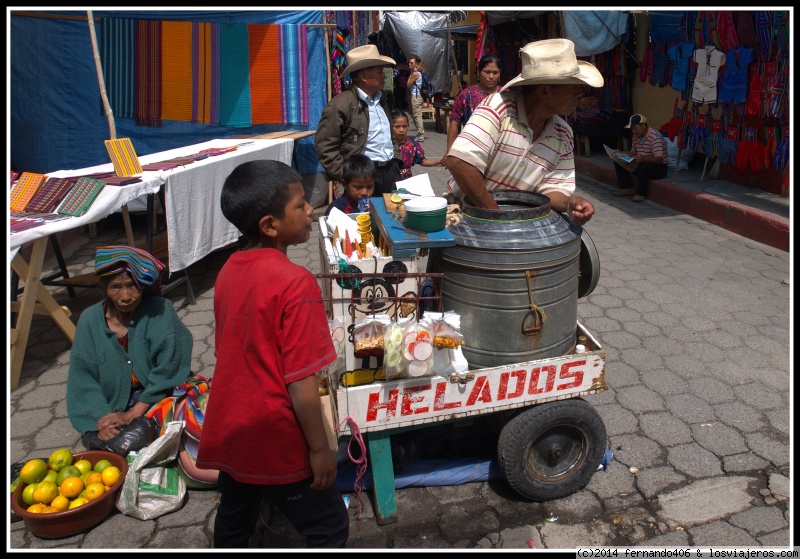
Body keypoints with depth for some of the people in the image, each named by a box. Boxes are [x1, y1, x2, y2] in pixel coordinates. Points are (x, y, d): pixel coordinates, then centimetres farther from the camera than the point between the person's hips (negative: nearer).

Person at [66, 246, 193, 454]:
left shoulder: (160, 312, -9)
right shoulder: (90, 320, 1)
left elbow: (168, 372, -13)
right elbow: (81, 377, -1)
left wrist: (133, 414, -16)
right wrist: (102, 420, -15)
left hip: (158, 403, -2)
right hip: (111, 408, 3)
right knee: (100, 444, -25)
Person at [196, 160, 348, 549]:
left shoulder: (229, 270, -2)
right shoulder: (295, 282, -24)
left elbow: (230, 352, 8)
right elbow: (300, 383, -23)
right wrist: (320, 448, -11)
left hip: (229, 430, 7)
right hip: (277, 441, -7)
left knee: (233, 523, 26)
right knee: (329, 528, 12)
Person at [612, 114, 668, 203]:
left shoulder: (655, 137, -24)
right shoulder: (636, 136, 2)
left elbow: (658, 159, -32)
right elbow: (633, 152, 13)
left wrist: (643, 158, -50)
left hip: (659, 167, -8)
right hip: (641, 164, 8)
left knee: (644, 166, -40)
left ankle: (641, 193, -19)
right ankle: (628, 188, 0)